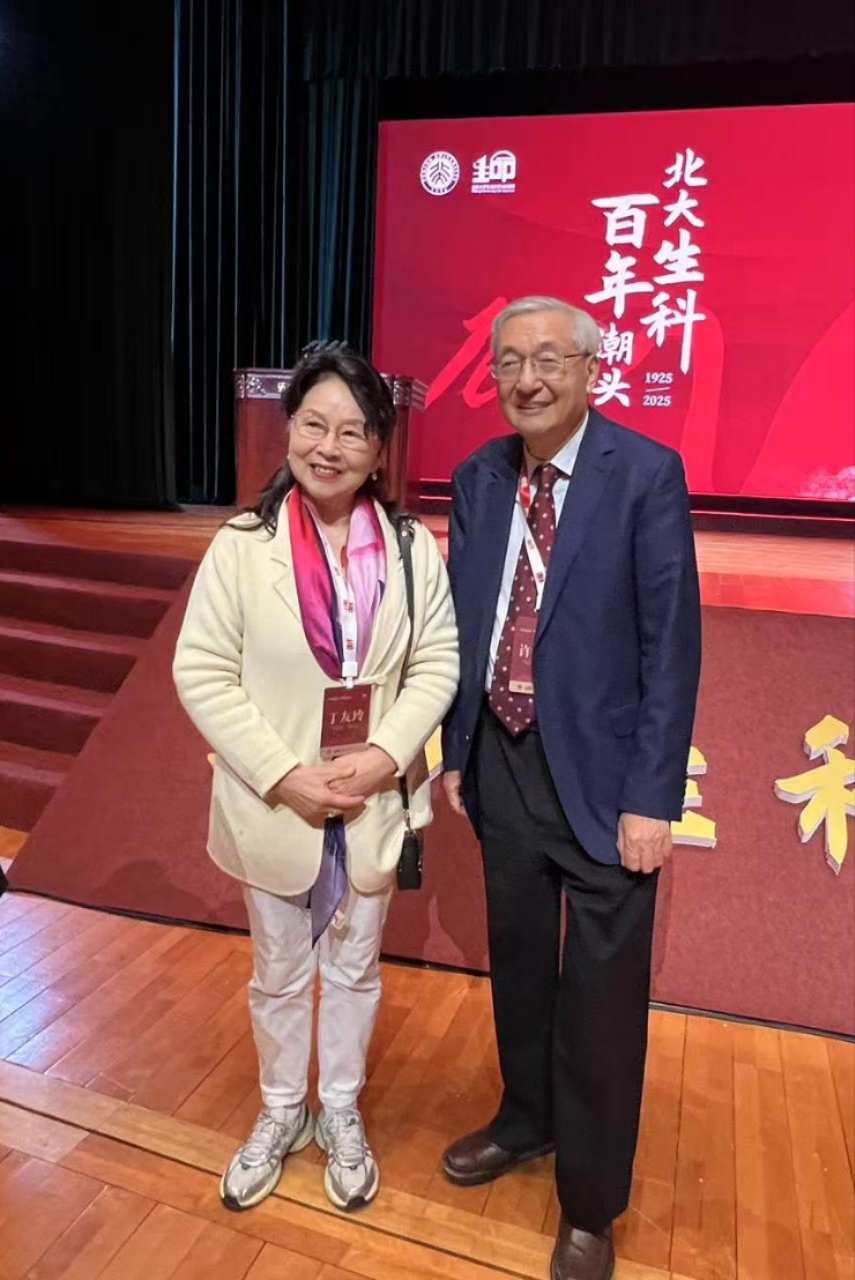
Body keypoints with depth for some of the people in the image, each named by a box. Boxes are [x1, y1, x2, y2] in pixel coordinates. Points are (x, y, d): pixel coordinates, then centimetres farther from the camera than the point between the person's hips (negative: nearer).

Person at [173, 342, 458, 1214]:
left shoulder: (412, 547, -8)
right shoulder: (241, 545, -12)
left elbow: (437, 663, -4)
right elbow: (201, 674, -11)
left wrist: (386, 757, -17)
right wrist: (284, 775, -17)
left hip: (374, 805, 1)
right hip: (273, 806, -1)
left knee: (354, 967, 21)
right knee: (279, 973, 20)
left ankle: (341, 1114, 46)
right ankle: (281, 1113, 46)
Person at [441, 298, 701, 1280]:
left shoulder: (647, 474, -11)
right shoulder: (477, 479, 3)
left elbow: (673, 641, -13)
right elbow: (463, 622, 8)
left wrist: (651, 797, -14)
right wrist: (456, 751, 7)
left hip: (599, 769, -4)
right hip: (502, 760, 5)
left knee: (600, 991, 9)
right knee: (517, 963, 22)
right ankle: (526, 1122, 50)